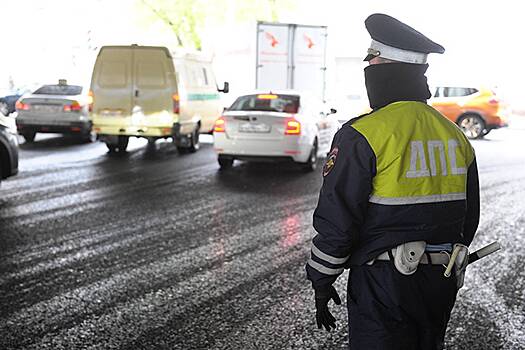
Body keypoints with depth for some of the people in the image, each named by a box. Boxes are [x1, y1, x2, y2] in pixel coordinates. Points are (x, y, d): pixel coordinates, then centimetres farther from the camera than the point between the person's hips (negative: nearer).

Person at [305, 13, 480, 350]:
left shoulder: (363, 135, -15)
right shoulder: (456, 136, 6)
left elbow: (336, 221, -16)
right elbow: (469, 219, 14)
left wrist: (321, 283, -4)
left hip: (383, 284, -6)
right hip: (441, 285, 7)